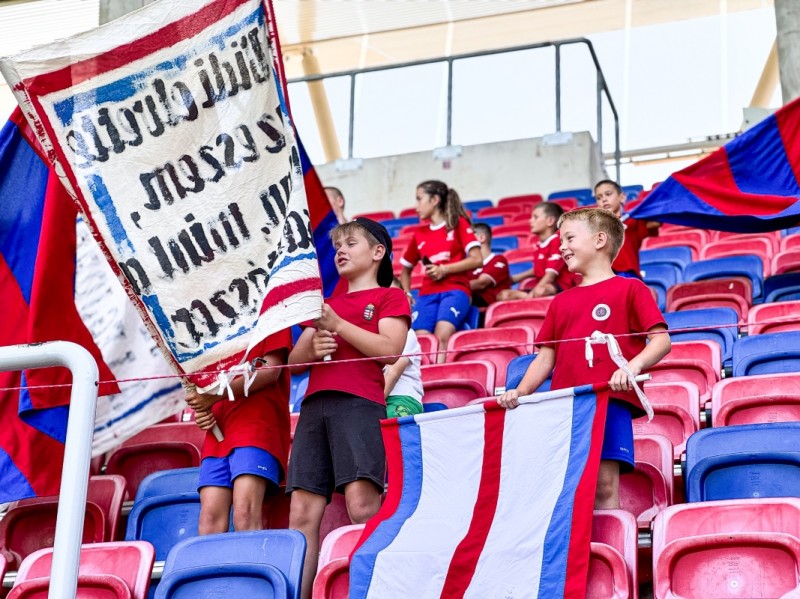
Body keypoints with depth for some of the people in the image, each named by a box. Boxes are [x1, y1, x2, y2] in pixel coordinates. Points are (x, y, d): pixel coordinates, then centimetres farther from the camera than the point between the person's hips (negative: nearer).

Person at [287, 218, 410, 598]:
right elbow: (294, 361, 26)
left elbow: (390, 350, -3)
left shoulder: (389, 297, 14)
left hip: (360, 404, -6)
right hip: (315, 406, 6)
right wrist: (312, 345, 3)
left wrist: (337, 324, -5)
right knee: (302, 512, -5)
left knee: (362, 505, -21)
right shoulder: (327, 304, 31)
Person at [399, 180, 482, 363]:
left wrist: (443, 270, -8)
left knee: (441, 337, -29)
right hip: (428, 294, 4)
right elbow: (406, 269, 30)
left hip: (455, 289, -4)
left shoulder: (459, 224, 7)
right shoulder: (419, 234, 18)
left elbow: (476, 259, -4)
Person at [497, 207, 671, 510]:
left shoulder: (630, 289, 7)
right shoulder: (561, 302, 23)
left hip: (611, 401, -5)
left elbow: (662, 340, -2)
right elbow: (546, 357, 21)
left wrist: (633, 366, -20)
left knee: (604, 484, -12)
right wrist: (519, 392, 5)